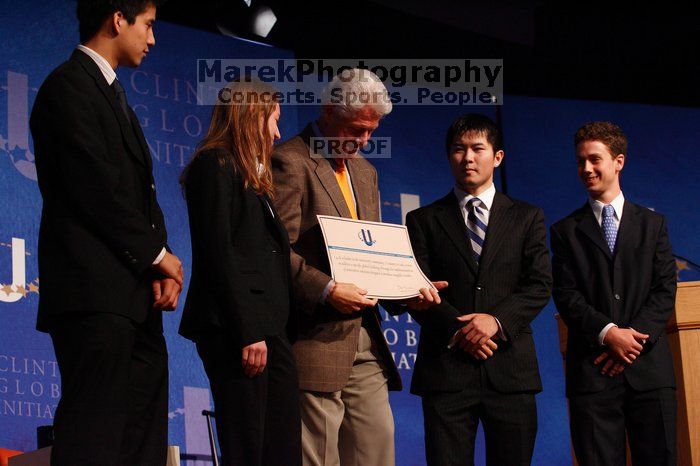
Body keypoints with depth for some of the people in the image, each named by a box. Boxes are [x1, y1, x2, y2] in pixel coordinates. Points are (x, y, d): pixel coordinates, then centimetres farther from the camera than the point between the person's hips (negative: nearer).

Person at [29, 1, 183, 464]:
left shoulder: (113, 95, 24)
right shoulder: (69, 85, -6)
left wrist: (160, 262, 3)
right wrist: (157, 254, -5)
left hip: (134, 296, 10)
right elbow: (96, 190, -14)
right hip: (95, 294, -10)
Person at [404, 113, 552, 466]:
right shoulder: (424, 220, 11)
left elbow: (539, 286, 4)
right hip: (446, 367, -1)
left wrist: (497, 320, -13)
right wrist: (458, 330, -13)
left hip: (510, 369, 1)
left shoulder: (527, 218, 13)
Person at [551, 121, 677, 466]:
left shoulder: (652, 224, 14)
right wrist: (608, 333, -14)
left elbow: (665, 290, 5)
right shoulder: (566, 231, 11)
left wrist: (634, 336, -10)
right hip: (592, 372, -1)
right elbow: (566, 296, 1)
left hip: (649, 368, 1)